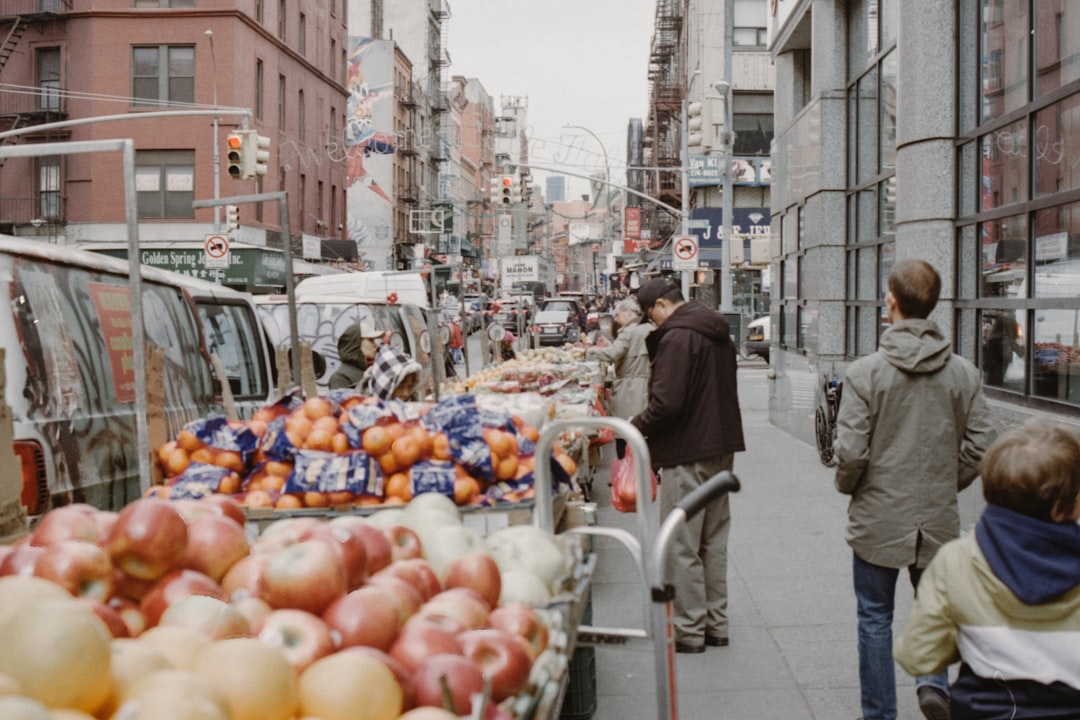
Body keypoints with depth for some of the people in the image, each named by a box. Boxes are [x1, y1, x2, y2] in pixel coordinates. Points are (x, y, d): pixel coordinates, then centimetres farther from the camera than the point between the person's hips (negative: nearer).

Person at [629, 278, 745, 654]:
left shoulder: (677, 337, -17)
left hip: (688, 453, -10)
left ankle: (689, 630, 6)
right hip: (722, 446, 10)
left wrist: (636, 426, -7)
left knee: (681, 545, 0)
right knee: (714, 540, 16)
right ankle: (716, 624, 24)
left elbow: (667, 404, -24)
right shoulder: (717, 333, 13)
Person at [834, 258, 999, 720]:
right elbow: (981, 447, -1)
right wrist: (947, 485, 14)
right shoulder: (962, 373, -4)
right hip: (939, 521, 2)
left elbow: (850, 452, -15)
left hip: (878, 518, -2)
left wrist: (849, 487, 6)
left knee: (875, 618, 12)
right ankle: (934, 681, -1)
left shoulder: (866, 372, -14)